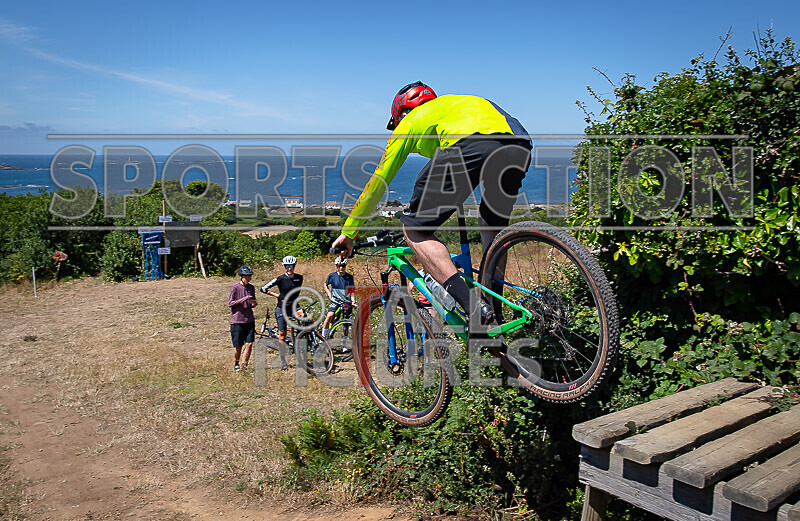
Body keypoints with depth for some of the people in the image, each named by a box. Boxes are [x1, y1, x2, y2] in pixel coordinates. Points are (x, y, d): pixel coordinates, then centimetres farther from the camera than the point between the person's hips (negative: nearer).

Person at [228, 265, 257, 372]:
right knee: (238, 346, 4)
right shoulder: (235, 287, -7)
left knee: (249, 344, -5)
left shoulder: (251, 288, 9)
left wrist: (254, 304, -3)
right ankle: (236, 365, 27)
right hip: (237, 321, -4)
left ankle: (244, 366, 8)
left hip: (249, 320, 4)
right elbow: (230, 303, -11)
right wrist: (244, 299, -20)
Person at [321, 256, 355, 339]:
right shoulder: (332, 275, 1)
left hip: (346, 302, 1)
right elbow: (326, 285, 17)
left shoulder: (349, 277, 1)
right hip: (335, 301, -1)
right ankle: (323, 337, -11)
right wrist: (329, 294, 4)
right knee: (329, 316, -22)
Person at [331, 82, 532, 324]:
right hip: (520, 148, 7)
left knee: (414, 231, 6)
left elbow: (377, 183, 32)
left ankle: (475, 308, -9)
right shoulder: (457, 102, 46)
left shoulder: (410, 122, 30)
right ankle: (492, 324, 25)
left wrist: (348, 232, 41)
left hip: (470, 146, -6)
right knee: (492, 231, 28)